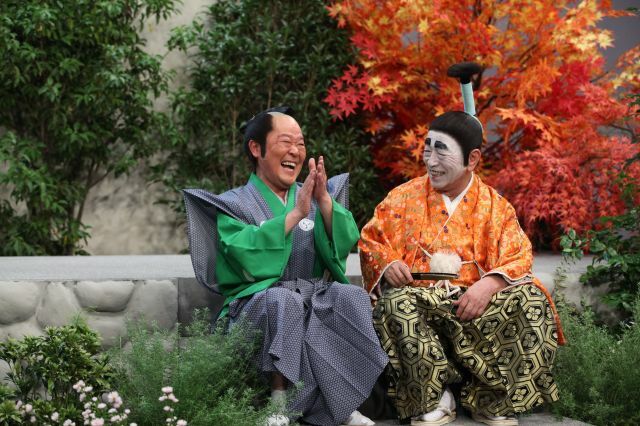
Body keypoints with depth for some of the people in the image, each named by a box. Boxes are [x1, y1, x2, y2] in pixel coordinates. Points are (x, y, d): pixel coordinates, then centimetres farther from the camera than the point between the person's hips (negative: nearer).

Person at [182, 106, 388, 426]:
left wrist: (325, 201, -18)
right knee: (283, 300, -37)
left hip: (317, 296, 3)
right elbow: (246, 254, -16)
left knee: (352, 297, -29)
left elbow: (344, 243, -2)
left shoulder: (314, 197, 16)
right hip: (258, 301, -3)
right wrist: (295, 213, -21)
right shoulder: (235, 204, 5)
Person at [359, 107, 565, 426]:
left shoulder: (494, 205, 9)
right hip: (419, 296, 0)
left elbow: (518, 259, -1)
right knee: (396, 303, -36)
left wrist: (489, 283, -22)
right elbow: (370, 240, 12)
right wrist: (388, 264, -12)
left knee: (531, 300, -26)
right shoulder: (404, 197, 11)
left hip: (474, 300, 1)